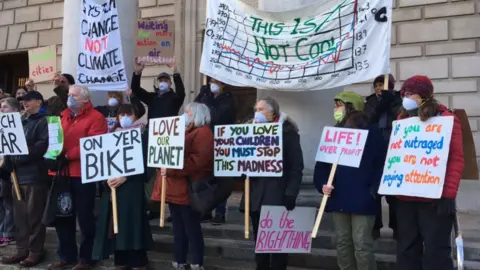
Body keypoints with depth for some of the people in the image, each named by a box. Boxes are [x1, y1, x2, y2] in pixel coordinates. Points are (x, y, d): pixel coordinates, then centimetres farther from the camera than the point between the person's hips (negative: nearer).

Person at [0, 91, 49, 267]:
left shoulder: (43, 122, -5)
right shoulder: (20, 121, 21)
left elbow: (43, 145, -17)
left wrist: (22, 154, -17)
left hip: (35, 174, -8)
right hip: (18, 173, 8)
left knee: (34, 214, -3)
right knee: (20, 214, 11)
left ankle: (35, 251, 5)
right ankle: (22, 249, 19)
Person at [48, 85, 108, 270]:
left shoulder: (95, 118, -6)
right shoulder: (64, 116, 18)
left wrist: (68, 155, -19)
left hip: (82, 174, -7)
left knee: (84, 217, 2)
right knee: (61, 216, 13)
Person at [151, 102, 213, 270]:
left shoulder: (203, 133, -9)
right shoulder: (184, 132, 22)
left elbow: (198, 160, -23)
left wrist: (171, 170, -25)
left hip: (188, 189, -9)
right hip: (175, 187, 9)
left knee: (191, 227, -3)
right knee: (178, 227, 12)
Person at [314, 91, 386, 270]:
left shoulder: (370, 131, -4)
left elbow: (381, 163, -7)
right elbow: (322, 162, 12)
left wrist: (373, 191, -14)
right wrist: (322, 184, -3)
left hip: (362, 199, -6)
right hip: (338, 198, 6)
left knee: (362, 244, -3)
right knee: (342, 243, 12)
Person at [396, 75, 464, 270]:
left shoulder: (446, 118, -3)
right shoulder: (402, 120, 15)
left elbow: (456, 159, -9)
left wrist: (448, 194, -17)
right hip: (405, 198, 6)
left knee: (435, 251, -2)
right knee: (406, 250, 11)